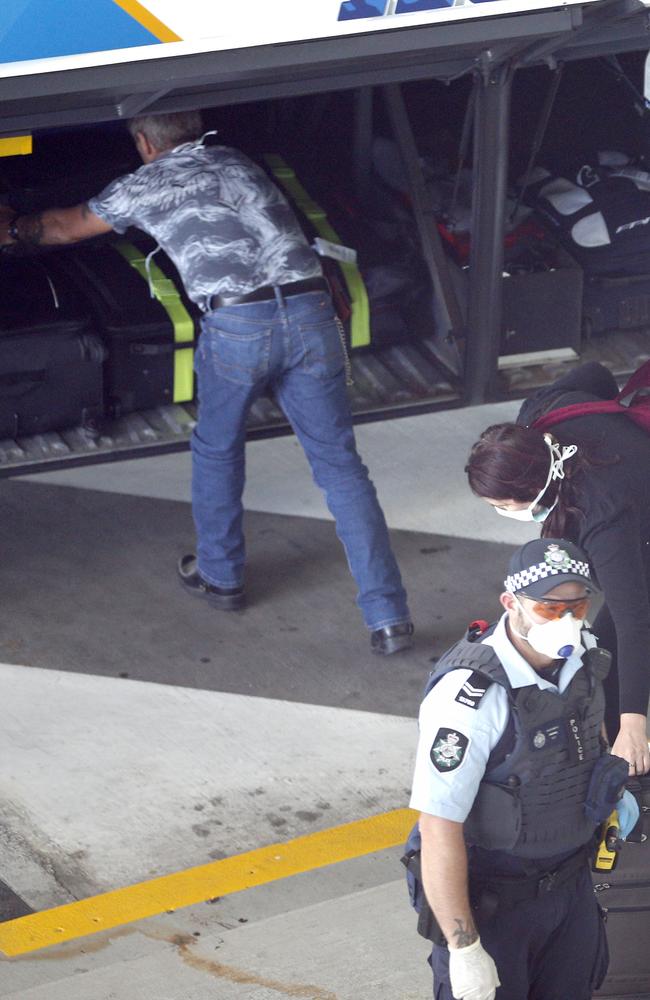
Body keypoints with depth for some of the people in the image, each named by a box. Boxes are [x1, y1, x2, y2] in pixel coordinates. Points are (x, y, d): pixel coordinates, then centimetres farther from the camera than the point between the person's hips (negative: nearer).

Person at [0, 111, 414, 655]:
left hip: (237, 324, -3)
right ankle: (389, 618, -3)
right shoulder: (237, 163, 27)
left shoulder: (147, 185, 14)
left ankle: (220, 576, 39)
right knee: (341, 466, 4)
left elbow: (67, 226, 32)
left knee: (217, 450, 24)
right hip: (311, 310, 3)